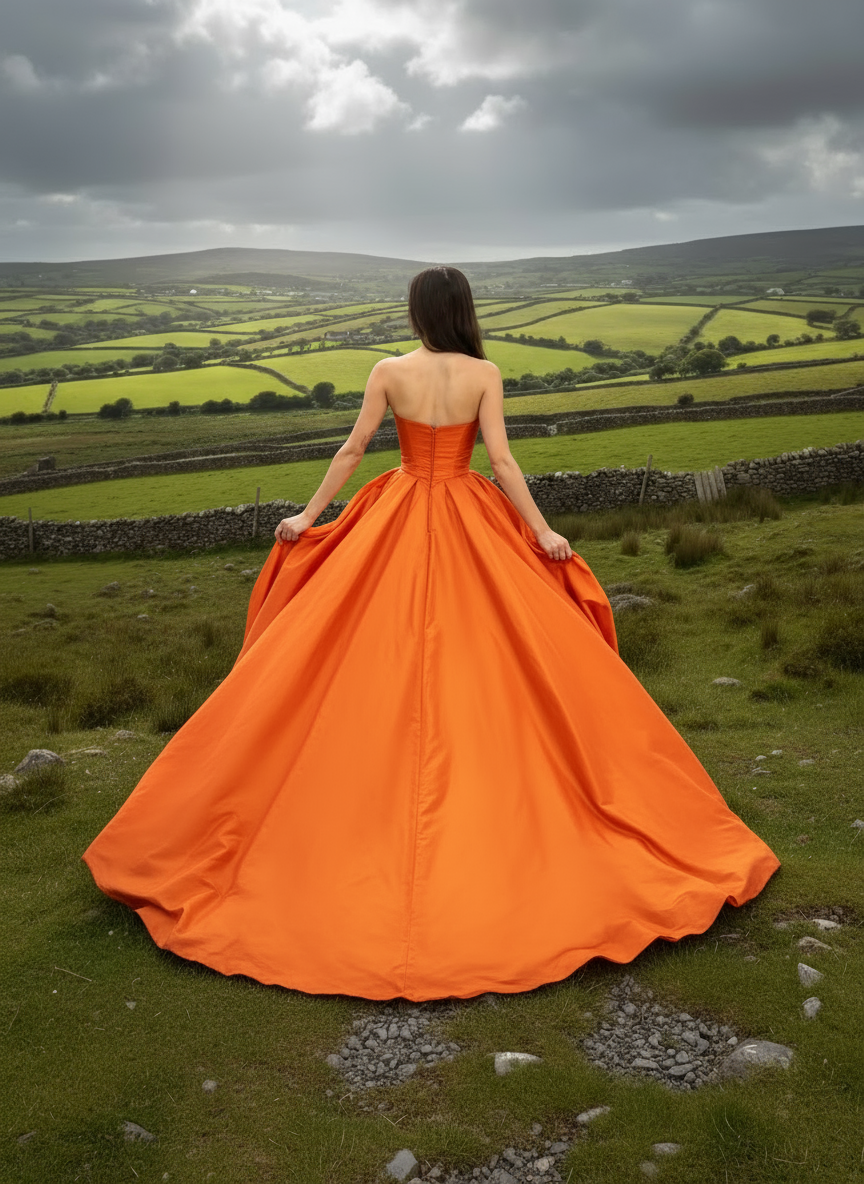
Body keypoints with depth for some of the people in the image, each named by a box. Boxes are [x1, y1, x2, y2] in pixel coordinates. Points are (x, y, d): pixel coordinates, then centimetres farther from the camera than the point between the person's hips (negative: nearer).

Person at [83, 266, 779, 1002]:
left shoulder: (390, 372, -4)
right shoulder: (485, 374, -6)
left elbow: (352, 451, -2)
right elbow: (500, 458, -11)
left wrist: (308, 517, 7)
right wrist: (542, 533, -7)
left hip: (398, 523, 1)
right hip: (469, 520, 0)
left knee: (385, 664, 9)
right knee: (480, 662, 9)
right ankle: (483, 798, 15)